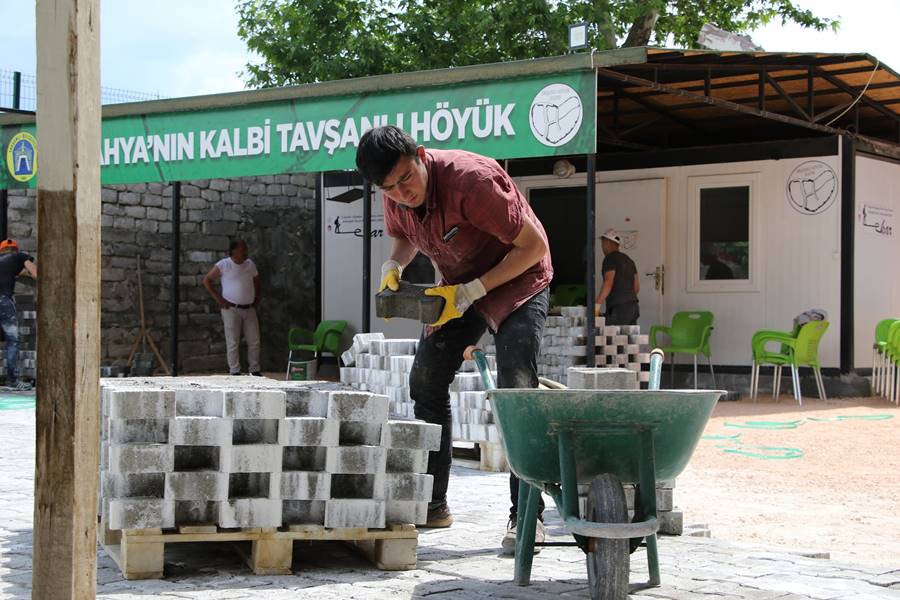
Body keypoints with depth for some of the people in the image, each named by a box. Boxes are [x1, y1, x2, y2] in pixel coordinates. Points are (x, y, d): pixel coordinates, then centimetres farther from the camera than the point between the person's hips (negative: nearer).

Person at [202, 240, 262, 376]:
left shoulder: (250, 265, 9)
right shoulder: (223, 265, -6)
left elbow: (257, 282, 25)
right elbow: (206, 280, -3)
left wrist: (258, 298, 12)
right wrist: (218, 299, -8)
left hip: (249, 309, 5)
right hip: (231, 309, -5)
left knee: (254, 341, 5)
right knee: (233, 343, -2)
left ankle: (255, 371, 15)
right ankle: (235, 372, 4)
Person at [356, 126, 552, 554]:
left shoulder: (472, 180, -33)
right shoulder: (396, 196, -12)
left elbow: (534, 245, -27)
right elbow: (402, 236, 12)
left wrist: (471, 292, -29)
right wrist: (393, 265, -12)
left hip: (517, 280, -7)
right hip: (458, 286, 7)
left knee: (516, 393, -19)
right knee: (425, 381, 3)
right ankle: (433, 503, 12)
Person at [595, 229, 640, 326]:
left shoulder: (610, 258, -6)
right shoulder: (628, 260, 20)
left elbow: (608, 283, -17)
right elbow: (637, 287, 21)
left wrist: (597, 304, -19)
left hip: (618, 307, -8)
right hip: (633, 306, 8)